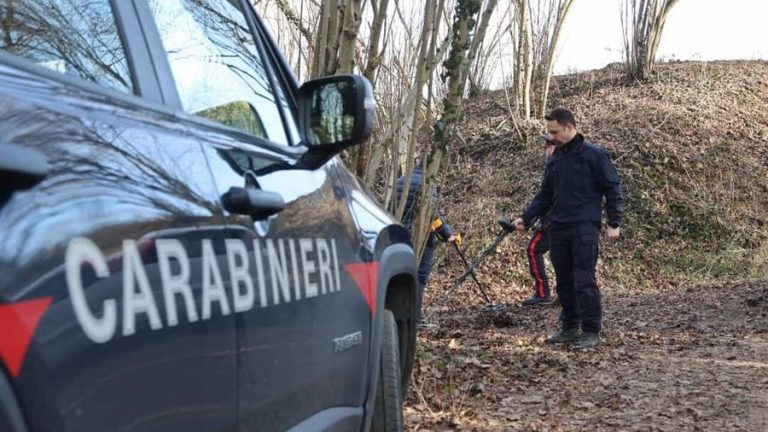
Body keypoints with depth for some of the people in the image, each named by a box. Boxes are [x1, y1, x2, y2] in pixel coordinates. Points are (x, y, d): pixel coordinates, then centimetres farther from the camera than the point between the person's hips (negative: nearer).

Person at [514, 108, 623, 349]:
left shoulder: (594, 155, -6)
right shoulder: (555, 159, 14)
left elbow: (613, 189, -5)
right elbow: (545, 195, 18)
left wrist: (614, 223, -10)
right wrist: (526, 218, 8)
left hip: (584, 228, -7)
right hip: (558, 229, 7)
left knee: (584, 281, -9)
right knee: (564, 282, 11)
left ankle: (591, 331, -1)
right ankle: (569, 328, 22)